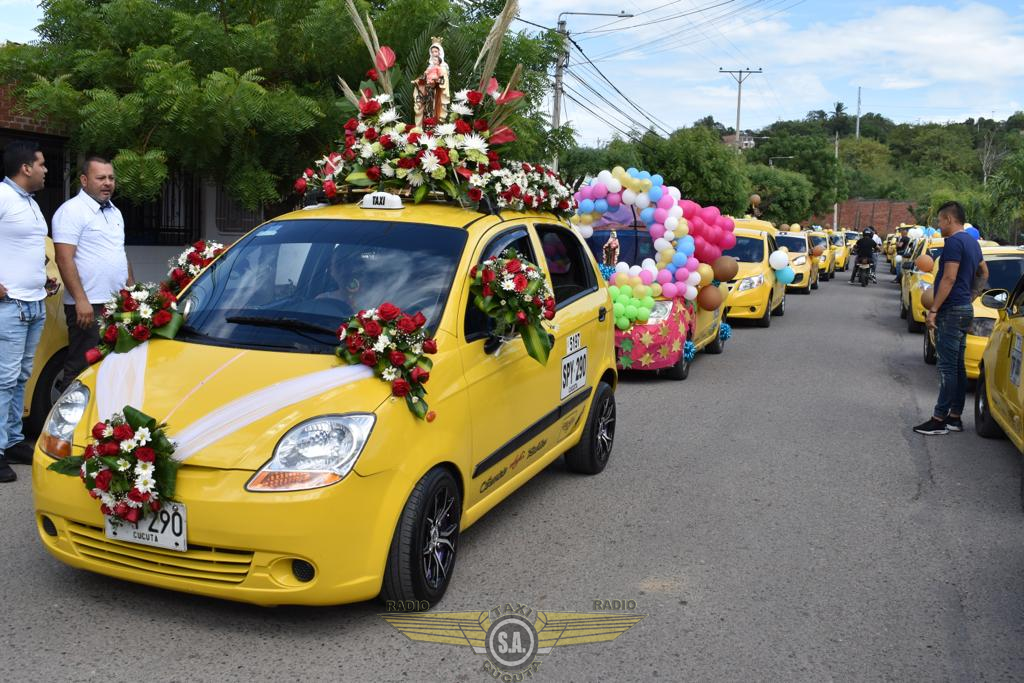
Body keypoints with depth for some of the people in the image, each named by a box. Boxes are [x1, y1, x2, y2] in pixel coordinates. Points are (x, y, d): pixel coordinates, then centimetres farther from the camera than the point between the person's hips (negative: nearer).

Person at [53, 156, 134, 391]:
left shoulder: (115, 212, 18)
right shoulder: (72, 211, -8)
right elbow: (64, 260, -15)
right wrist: (81, 300, -22)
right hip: (88, 306, -8)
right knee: (81, 370, -5)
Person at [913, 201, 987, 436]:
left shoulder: (954, 242, -15)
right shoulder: (972, 242, 16)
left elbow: (949, 279, -21)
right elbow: (984, 272, 26)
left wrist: (933, 309, -20)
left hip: (952, 310, -10)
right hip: (965, 309, 10)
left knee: (947, 367, -8)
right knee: (958, 366, 12)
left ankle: (939, 419, -5)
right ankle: (955, 417, 16)